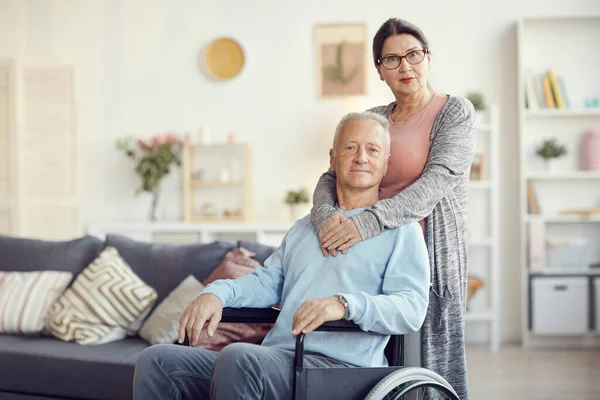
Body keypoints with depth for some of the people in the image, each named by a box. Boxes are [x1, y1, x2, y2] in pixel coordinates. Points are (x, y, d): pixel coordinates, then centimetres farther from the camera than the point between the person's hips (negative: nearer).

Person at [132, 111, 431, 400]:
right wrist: (218, 292, 1)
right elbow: (267, 282, 23)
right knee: (157, 361, -12)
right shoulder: (304, 227, 29)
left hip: (340, 366, -6)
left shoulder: (400, 231, 7)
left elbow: (412, 307, -7)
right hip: (275, 361, 7)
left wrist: (345, 304, -25)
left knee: (238, 357, -36)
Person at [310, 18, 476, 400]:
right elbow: (331, 178, 6)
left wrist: (369, 220, -27)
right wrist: (325, 216, -18)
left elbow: (439, 180, -15)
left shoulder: (456, 111, -1)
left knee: (429, 366, -1)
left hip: (431, 256, -4)